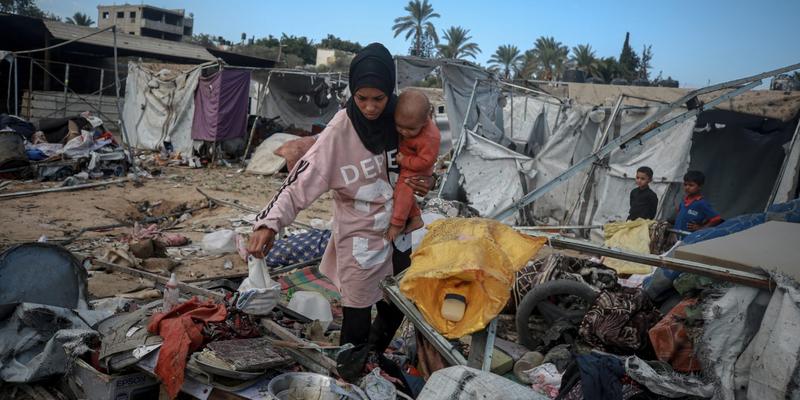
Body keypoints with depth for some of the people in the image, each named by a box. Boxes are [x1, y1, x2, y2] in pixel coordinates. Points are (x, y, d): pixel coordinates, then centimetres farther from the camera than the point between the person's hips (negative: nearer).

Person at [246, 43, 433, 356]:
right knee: (357, 325, 1)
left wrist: (425, 183, -9)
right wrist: (269, 223, -36)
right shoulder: (339, 132, -20)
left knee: (394, 312, 20)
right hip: (359, 241, -5)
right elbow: (302, 182, -22)